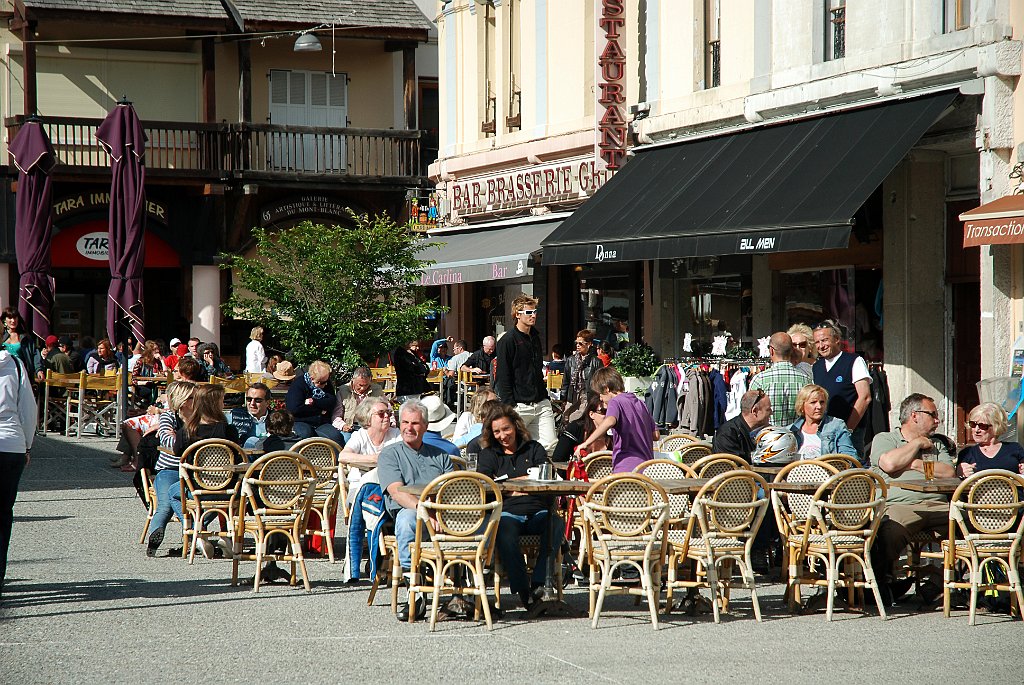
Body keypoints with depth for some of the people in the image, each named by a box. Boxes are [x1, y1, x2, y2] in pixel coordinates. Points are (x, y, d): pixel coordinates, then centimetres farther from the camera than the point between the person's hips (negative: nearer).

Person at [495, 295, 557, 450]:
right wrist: (509, 406, -15)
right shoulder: (507, 341, -7)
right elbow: (502, 378, -10)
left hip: (541, 404, 6)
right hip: (519, 406, -6)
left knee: (550, 443, -5)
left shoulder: (535, 337, 15)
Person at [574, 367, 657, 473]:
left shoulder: (615, 402, -4)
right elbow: (655, 435, 19)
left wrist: (587, 443, -28)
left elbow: (610, 421, -29)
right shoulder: (639, 403, 19)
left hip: (626, 469, -8)